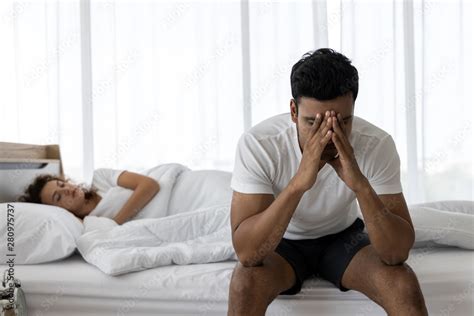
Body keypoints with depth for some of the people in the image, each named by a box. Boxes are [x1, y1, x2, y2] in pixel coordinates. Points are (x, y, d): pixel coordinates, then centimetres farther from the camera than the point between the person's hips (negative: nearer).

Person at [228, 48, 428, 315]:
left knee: (404, 285, -26)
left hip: (344, 237, 1)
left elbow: (398, 252, -29)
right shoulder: (257, 144, -30)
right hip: (282, 242, -1)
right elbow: (247, 253, -36)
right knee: (245, 282, -33)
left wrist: (360, 184, -45)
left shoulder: (377, 145, -26)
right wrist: (298, 183, -48)